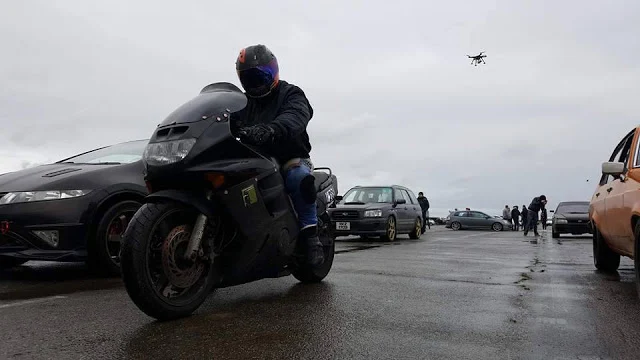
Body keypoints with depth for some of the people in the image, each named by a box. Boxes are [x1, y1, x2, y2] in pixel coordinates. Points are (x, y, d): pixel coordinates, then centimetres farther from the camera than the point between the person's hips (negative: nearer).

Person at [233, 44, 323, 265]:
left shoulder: (290, 94, 0)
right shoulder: (244, 102, 20)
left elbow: (294, 117, -24)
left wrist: (268, 130, -46)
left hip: (291, 158, -4)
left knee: (300, 177, -37)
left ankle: (310, 235, -26)